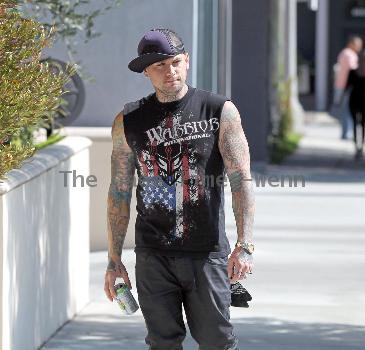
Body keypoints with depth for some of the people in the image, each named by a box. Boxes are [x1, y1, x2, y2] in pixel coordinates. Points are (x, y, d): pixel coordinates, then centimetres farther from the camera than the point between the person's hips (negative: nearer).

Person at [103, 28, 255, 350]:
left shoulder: (220, 111, 0)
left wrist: (244, 246, -16)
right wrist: (114, 260, 7)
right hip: (154, 256, 2)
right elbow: (119, 193, 10)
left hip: (207, 252, -2)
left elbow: (241, 180, -6)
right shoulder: (129, 122, 6)